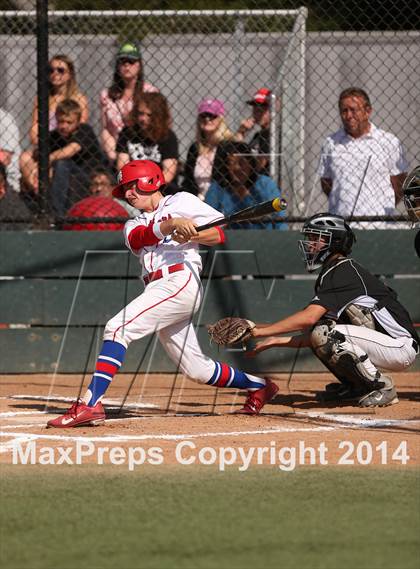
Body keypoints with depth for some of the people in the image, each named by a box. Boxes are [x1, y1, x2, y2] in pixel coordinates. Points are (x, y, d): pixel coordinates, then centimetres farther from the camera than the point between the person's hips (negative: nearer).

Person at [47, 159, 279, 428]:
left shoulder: (181, 201, 12)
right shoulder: (134, 224, 27)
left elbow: (221, 233, 6)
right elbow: (137, 238, 0)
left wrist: (189, 235, -12)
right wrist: (172, 225, -17)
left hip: (181, 279, -8)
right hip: (158, 289, 8)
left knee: (118, 328, -21)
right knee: (198, 370, 7)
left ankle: (91, 404, -28)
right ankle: (259, 385, 28)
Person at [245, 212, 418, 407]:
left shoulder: (344, 272, -16)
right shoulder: (329, 274, 14)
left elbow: (309, 317, -28)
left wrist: (261, 331, -25)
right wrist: (276, 341, 4)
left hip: (401, 348, -9)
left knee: (325, 334, -24)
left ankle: (382, 387, -13)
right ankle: (353, 386, 13)